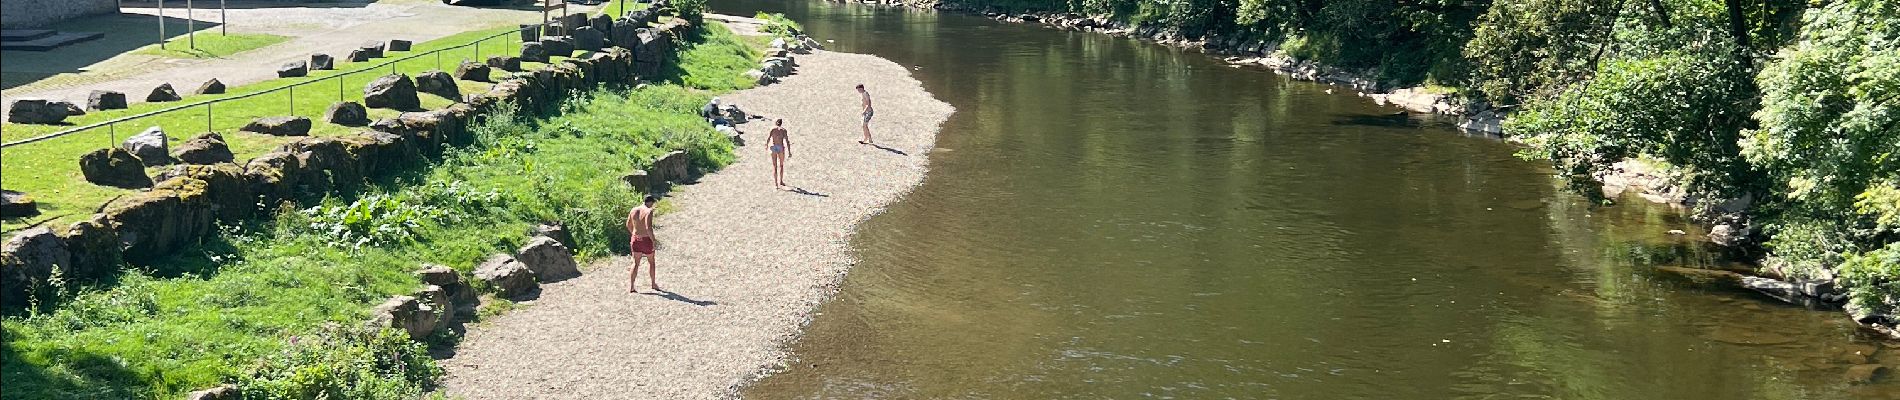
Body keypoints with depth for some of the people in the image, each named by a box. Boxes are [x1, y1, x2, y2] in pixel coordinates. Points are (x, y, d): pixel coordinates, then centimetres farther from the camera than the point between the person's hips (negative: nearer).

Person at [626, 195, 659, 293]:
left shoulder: (634, 210, 2)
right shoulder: (649, 211, -18)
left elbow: (628, 225, 12)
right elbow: (648, 227, -26)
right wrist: (653, 241, -18)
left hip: (636, 239, 5)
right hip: (646, 239, -5)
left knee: (635, 263, 11)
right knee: (651, 261, 17)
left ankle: (631, 286, 3)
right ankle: (653, 283, 31)